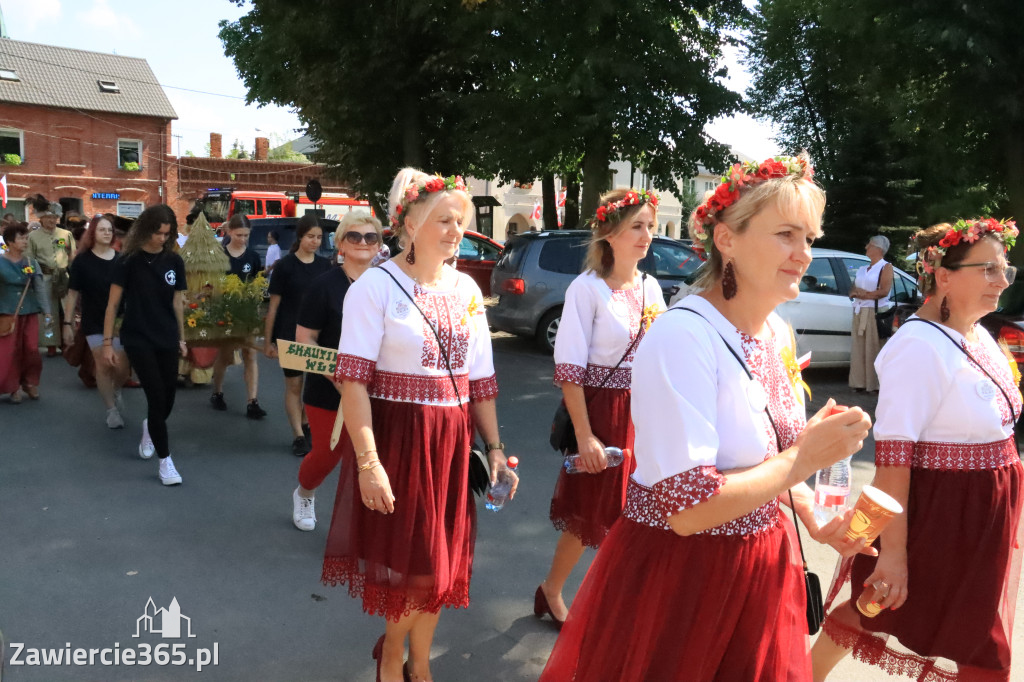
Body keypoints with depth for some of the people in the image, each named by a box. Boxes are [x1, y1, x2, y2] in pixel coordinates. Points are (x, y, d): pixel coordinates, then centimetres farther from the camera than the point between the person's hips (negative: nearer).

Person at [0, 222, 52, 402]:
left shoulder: (32, 263, 4)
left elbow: (40, 288, 1)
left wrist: (47, 312, -7)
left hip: (30, 313, 3)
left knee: (32, 350, 3)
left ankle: (30, 382, 23)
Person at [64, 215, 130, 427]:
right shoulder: (82, 260, -2)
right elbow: (73, 293, 0)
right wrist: (68, 322, -3)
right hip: (94, 322, -1)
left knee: (121, 367, -1)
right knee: (103, 365, 3)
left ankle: (116, 391, 33)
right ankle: (111, 410, 17)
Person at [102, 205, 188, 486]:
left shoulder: (174, 261, 2)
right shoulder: (128, 261, -8)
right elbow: (113, 303, -4)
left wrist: (182, 338, 14)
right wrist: (107, 342, -6)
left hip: (167, 339, 4)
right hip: (138, 339, -4)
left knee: (168, 398, 8)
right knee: (156, 396, -7)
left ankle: (149, 428, 43)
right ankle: (165, 461, 4)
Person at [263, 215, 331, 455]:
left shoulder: (324, 265, 4)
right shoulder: (285, 265, -5)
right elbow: (274, 305, -3)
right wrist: (268, 340, -5)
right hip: (290, 334, -3)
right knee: (293, 385, 2)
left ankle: (305, 425, 28)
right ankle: (298, 436, 8)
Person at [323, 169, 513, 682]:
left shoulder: (467, 290, 8)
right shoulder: (377, 286, -11)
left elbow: (482, 380, 12)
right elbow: (353, 381, -16)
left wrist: (494, 447, 9)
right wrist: (368, 462, -22)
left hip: (452, 442, 5)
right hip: (396, 438, -5)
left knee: (441, 562, 13)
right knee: (404, 560, 7)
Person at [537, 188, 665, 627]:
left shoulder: (651, 288, 6)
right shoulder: (587, 288, -12)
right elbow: (570, 369, -15)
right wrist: (584, 435, -19)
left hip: (646, 413, 5)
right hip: (603, 412, -5)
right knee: (591, 513, 6)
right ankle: (551, 590, 29)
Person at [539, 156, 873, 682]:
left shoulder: (778, 333, 2)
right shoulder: (683, 336, -23)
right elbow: (688, 507, -26)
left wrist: (814, 520, 4)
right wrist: (804, 458, -19)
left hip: (762, 568, 7)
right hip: (679, 576, -7)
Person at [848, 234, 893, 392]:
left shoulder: (886, 267, 1)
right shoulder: (862, 269, 22)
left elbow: (884, 291, -12)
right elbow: (852, 292, 17)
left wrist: (865, 294, -4)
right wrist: (857, 293, -5)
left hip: (876, 312, -7)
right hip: (859, 312, 7)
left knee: (874, 349, -10)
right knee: (859, 348, 4)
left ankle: (875, 384, -7)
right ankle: (860, 383, 8)